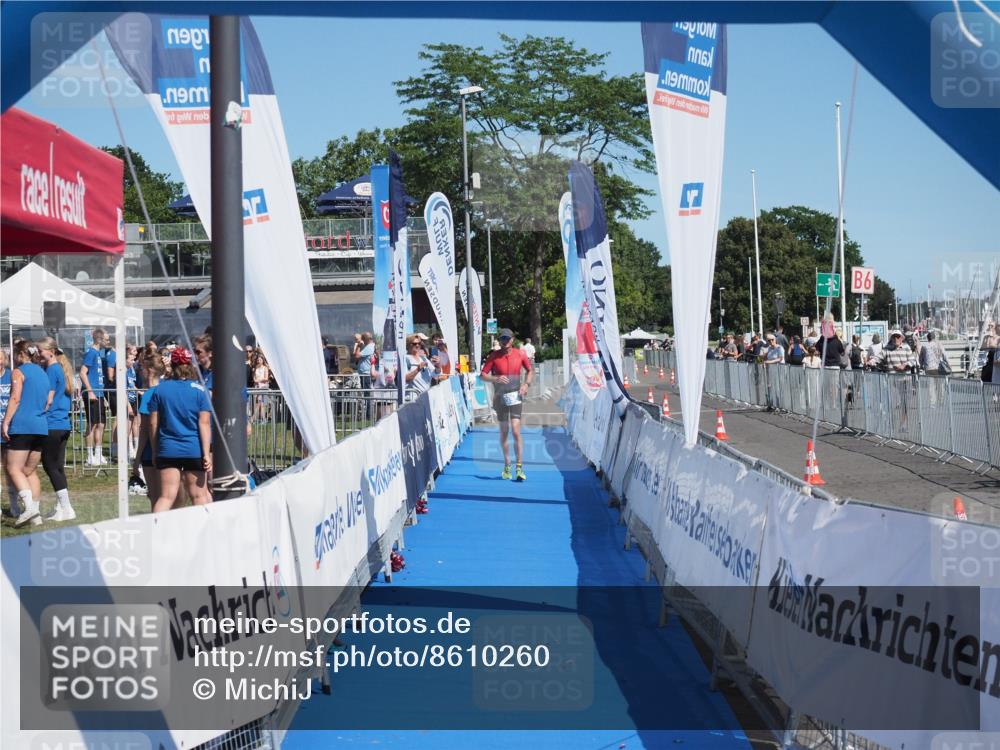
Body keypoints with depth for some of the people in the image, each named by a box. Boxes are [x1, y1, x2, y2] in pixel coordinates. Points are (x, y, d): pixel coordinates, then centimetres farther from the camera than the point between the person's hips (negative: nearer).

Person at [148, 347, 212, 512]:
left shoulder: (160, 389, 4)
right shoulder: (199, 390, -2)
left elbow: (153, 423, 6)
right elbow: (204, 423, -7)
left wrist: (155, 451, 15)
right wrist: (207, 453, -7)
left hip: (167, 450, 2)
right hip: (194, 449, -2)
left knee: (166, 497, 2)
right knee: (199, 495, 8)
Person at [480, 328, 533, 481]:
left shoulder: (520, 354, 0)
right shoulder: (494, 356, -2)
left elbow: (530, 370, 14)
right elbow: (483, 375, -2)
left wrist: (526, 384, -3)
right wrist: (496, 379, -20)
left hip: (515, 396, -1)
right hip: (500, 398, 1)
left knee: (516, 431, -11)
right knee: (504, 432, 9)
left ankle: (519, 467, -10)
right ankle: (507, 465, 22)